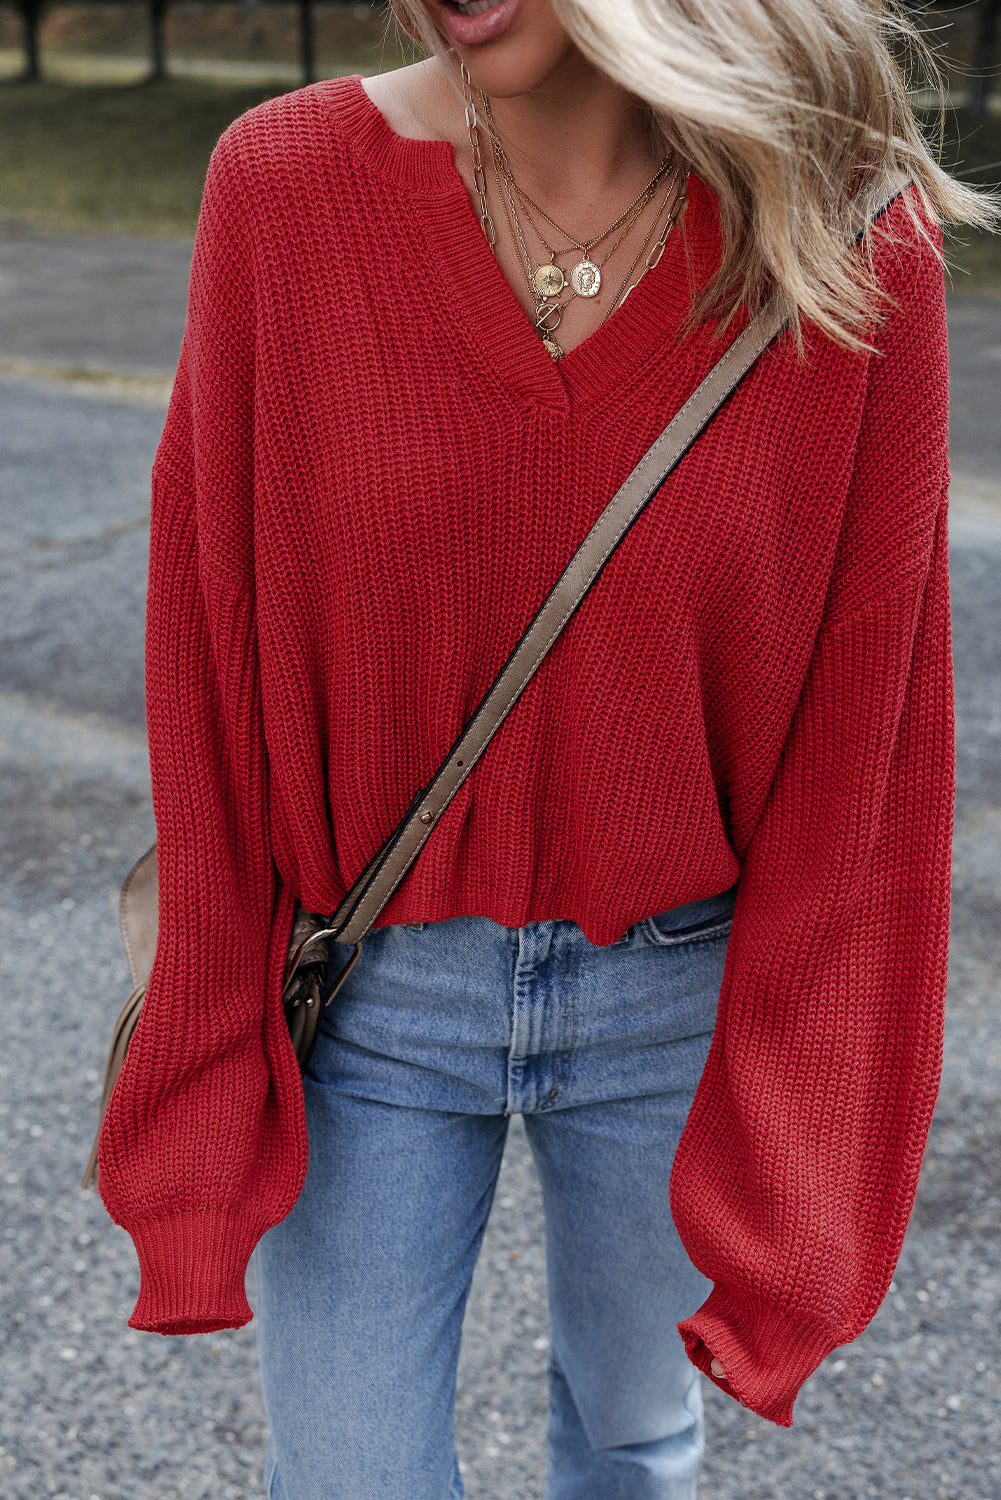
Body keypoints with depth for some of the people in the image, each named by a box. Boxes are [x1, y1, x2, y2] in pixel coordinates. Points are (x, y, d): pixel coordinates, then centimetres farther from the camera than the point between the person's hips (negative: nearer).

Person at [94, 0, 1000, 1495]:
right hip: (371, 988, 0)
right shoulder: (282, 183, -12)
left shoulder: (853, 249, -14)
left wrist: (791, 1181, -5)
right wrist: (205, 1091, -4)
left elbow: (863, 736, -8)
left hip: (682, 994, 1)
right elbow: (211, 668, -7)